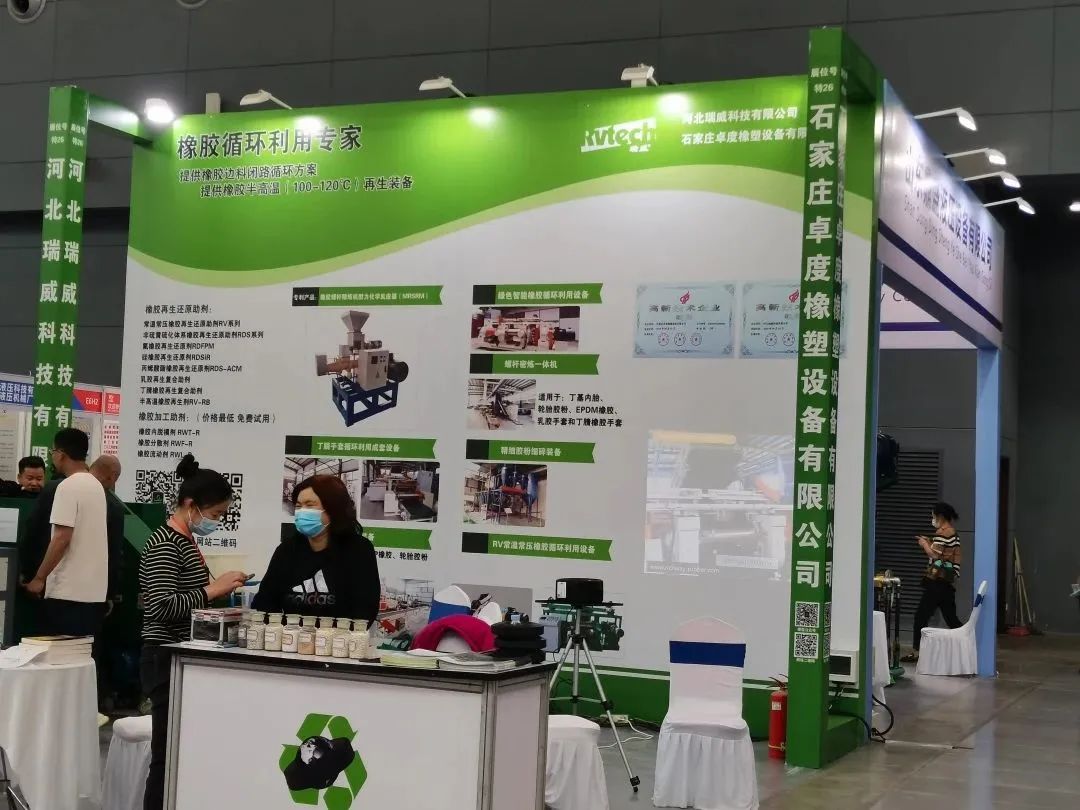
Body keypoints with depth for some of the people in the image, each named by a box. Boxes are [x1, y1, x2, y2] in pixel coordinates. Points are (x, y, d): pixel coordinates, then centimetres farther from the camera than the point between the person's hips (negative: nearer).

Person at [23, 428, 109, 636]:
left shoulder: (68, 486, -12)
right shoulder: (96, 485, 14)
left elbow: (62, 538, -19)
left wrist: (39, 578, -14)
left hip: (69, 591, -8)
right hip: (95, 590, 8)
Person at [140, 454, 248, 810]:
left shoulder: (187, 541, 14)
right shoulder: (164, 543, -15)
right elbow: (162, 607, -24)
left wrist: (217, 593, 9)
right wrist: (214, 589, -20)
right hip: (167, 661, -10)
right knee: (169, 754, -7)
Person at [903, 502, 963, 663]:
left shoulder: (942, 532, -11)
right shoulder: (954, 534, 17)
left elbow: (935, 556, -18)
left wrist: (924, 544, -3)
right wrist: (929, 542, 15)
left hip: (937, 581, -9)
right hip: (949, 582, 9)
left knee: (922, 615, -5)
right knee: (951, 618, 12)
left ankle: (916, 652, -5)